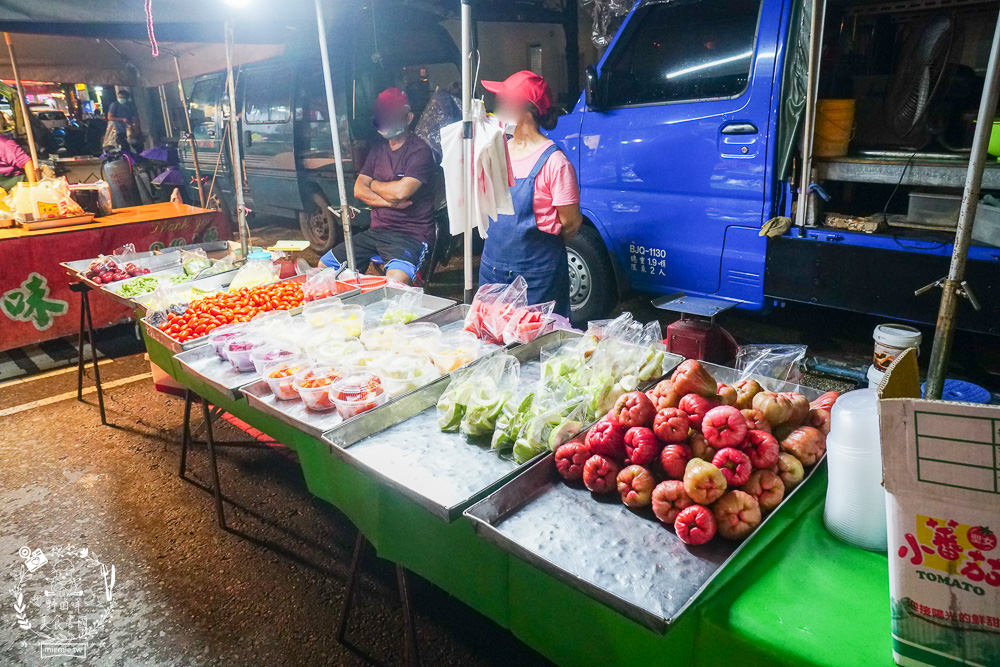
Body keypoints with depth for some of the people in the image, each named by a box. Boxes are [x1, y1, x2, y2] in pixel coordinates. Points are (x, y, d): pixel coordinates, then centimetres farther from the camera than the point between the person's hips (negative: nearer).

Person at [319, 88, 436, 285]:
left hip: (411, 234, -8)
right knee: (325, 265, 6)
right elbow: (358, 190, 8)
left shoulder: (419, 150, -8)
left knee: (396, 281, -38)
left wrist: (374, 184, 1)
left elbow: (401, 191, -20)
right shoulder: (377, 150, 16)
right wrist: (390, 201, -12)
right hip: (376, 231, 8)